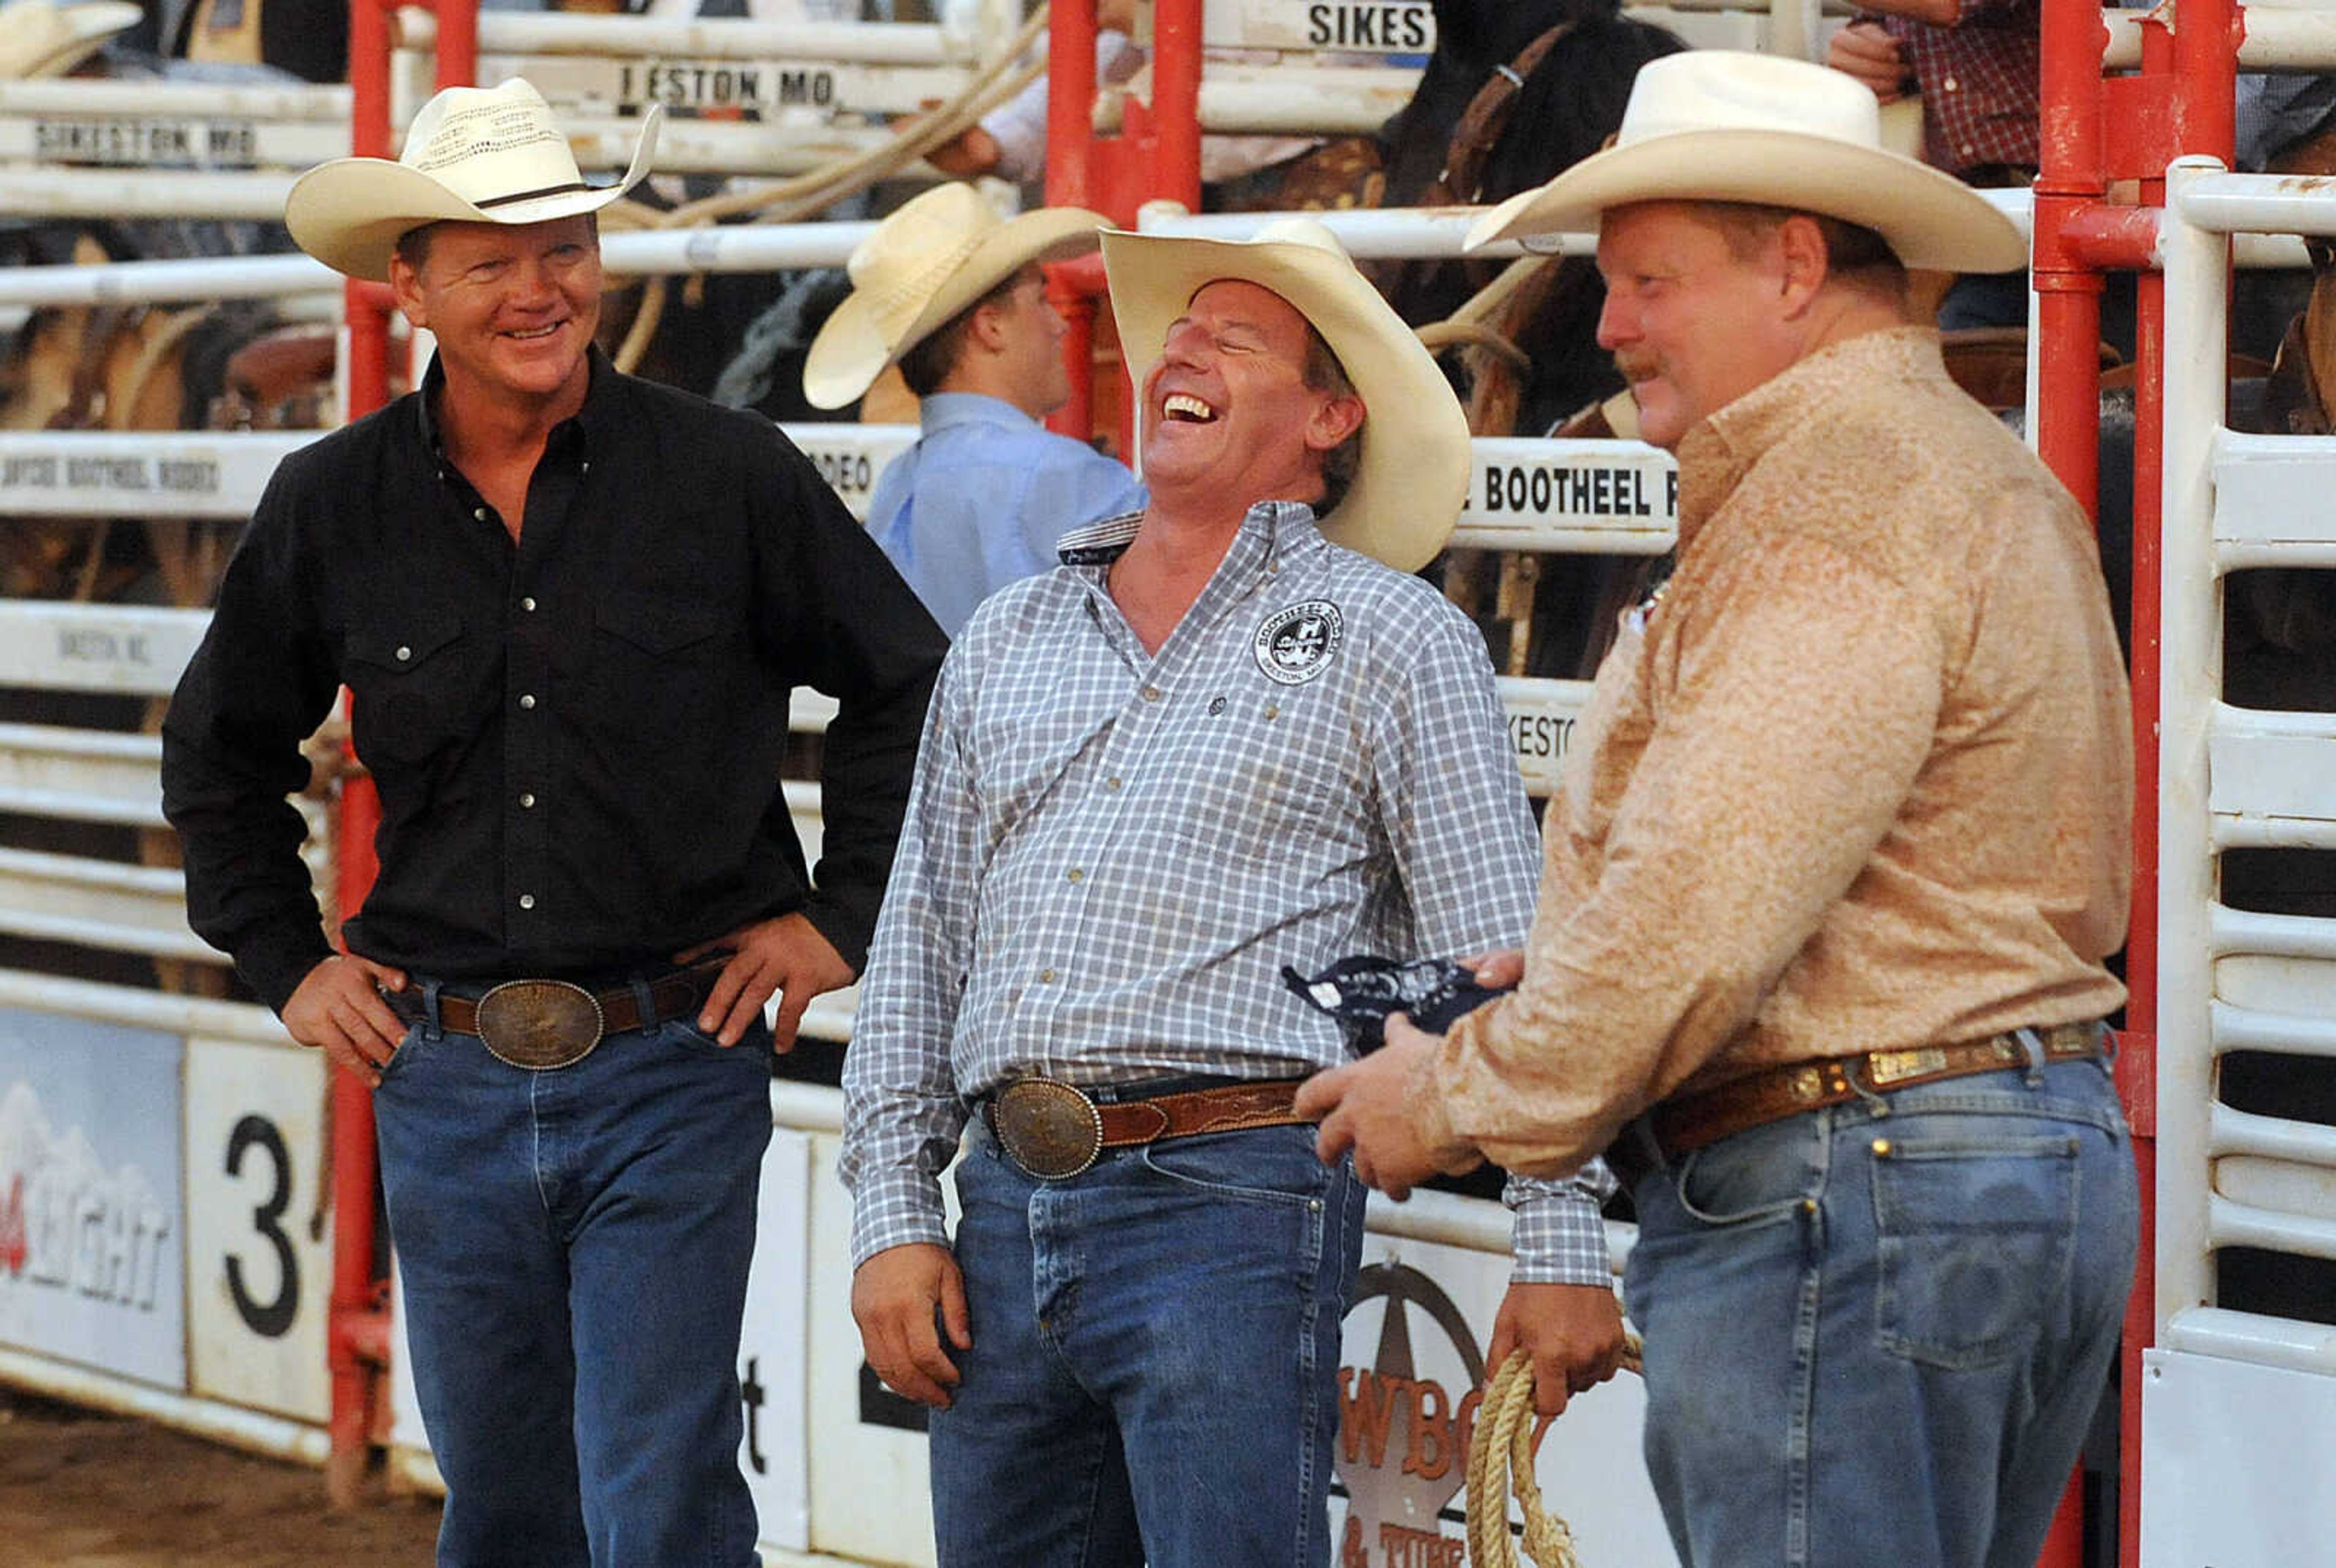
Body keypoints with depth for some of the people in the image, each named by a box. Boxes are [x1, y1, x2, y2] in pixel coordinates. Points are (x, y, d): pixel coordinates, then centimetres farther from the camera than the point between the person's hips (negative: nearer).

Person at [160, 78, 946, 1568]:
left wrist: (840, 916, 4)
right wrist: (287, 962, 14)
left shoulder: (729, 476, -5)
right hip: (446, 1082, 3)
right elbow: (221, 747, 20)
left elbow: (909, 688, 7)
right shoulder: (333, 508, 3)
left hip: (673, 1070, -3)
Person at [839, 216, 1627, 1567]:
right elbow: (922, 946, 18)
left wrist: (1564, 1249, -9)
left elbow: (1511, 963, -2)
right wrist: (892, 1216, 9)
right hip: (1006, 1210, 5)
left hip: (1232, 1208, -5)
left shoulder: (1396, 642, 3)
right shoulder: (1009, 641, 18)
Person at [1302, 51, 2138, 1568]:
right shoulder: (1985, 476, 21)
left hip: (1839, 1191, -11)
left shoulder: (1838, 495, -14)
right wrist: (1566, 976, 14)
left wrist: (1472, 1095, -7)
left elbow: (1709, 902, -21)